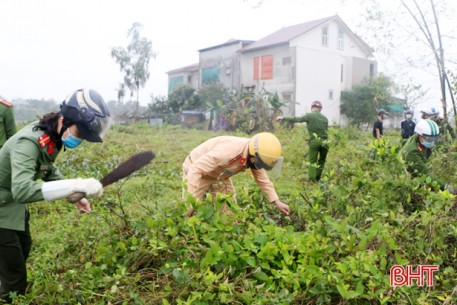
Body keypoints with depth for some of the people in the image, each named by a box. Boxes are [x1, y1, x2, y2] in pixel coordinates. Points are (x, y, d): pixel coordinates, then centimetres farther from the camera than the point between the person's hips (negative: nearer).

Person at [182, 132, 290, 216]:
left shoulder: (253, 154, -16)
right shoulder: (228, 151, -41)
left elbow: (262, 179, 0)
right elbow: (195, 170, -40)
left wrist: (277, 201, -7)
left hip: (219, 175, 7)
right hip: (197, 171, -7)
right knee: (189, 214, -11)